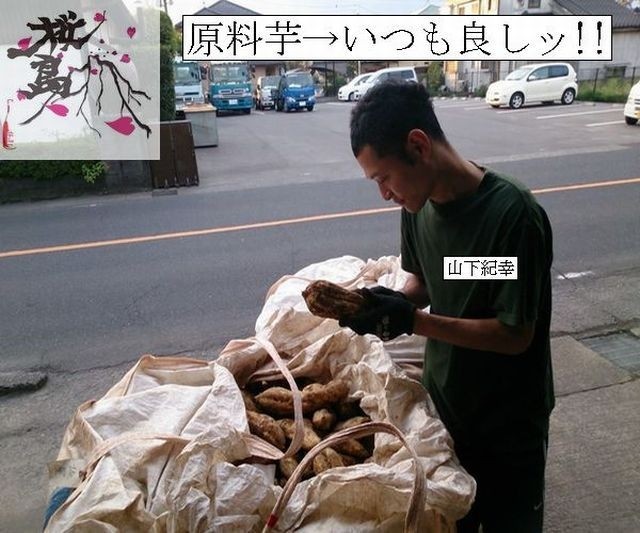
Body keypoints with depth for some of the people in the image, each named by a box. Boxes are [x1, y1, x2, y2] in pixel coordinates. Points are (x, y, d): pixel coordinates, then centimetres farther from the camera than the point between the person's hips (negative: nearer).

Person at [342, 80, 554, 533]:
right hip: (443, 401, 5)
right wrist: (394, 304, -14)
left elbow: (516, 335, -24)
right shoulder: (419, 204, -8)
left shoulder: (513, 213, -28)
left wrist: (411, 321, -29)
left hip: (509, 422, -5)